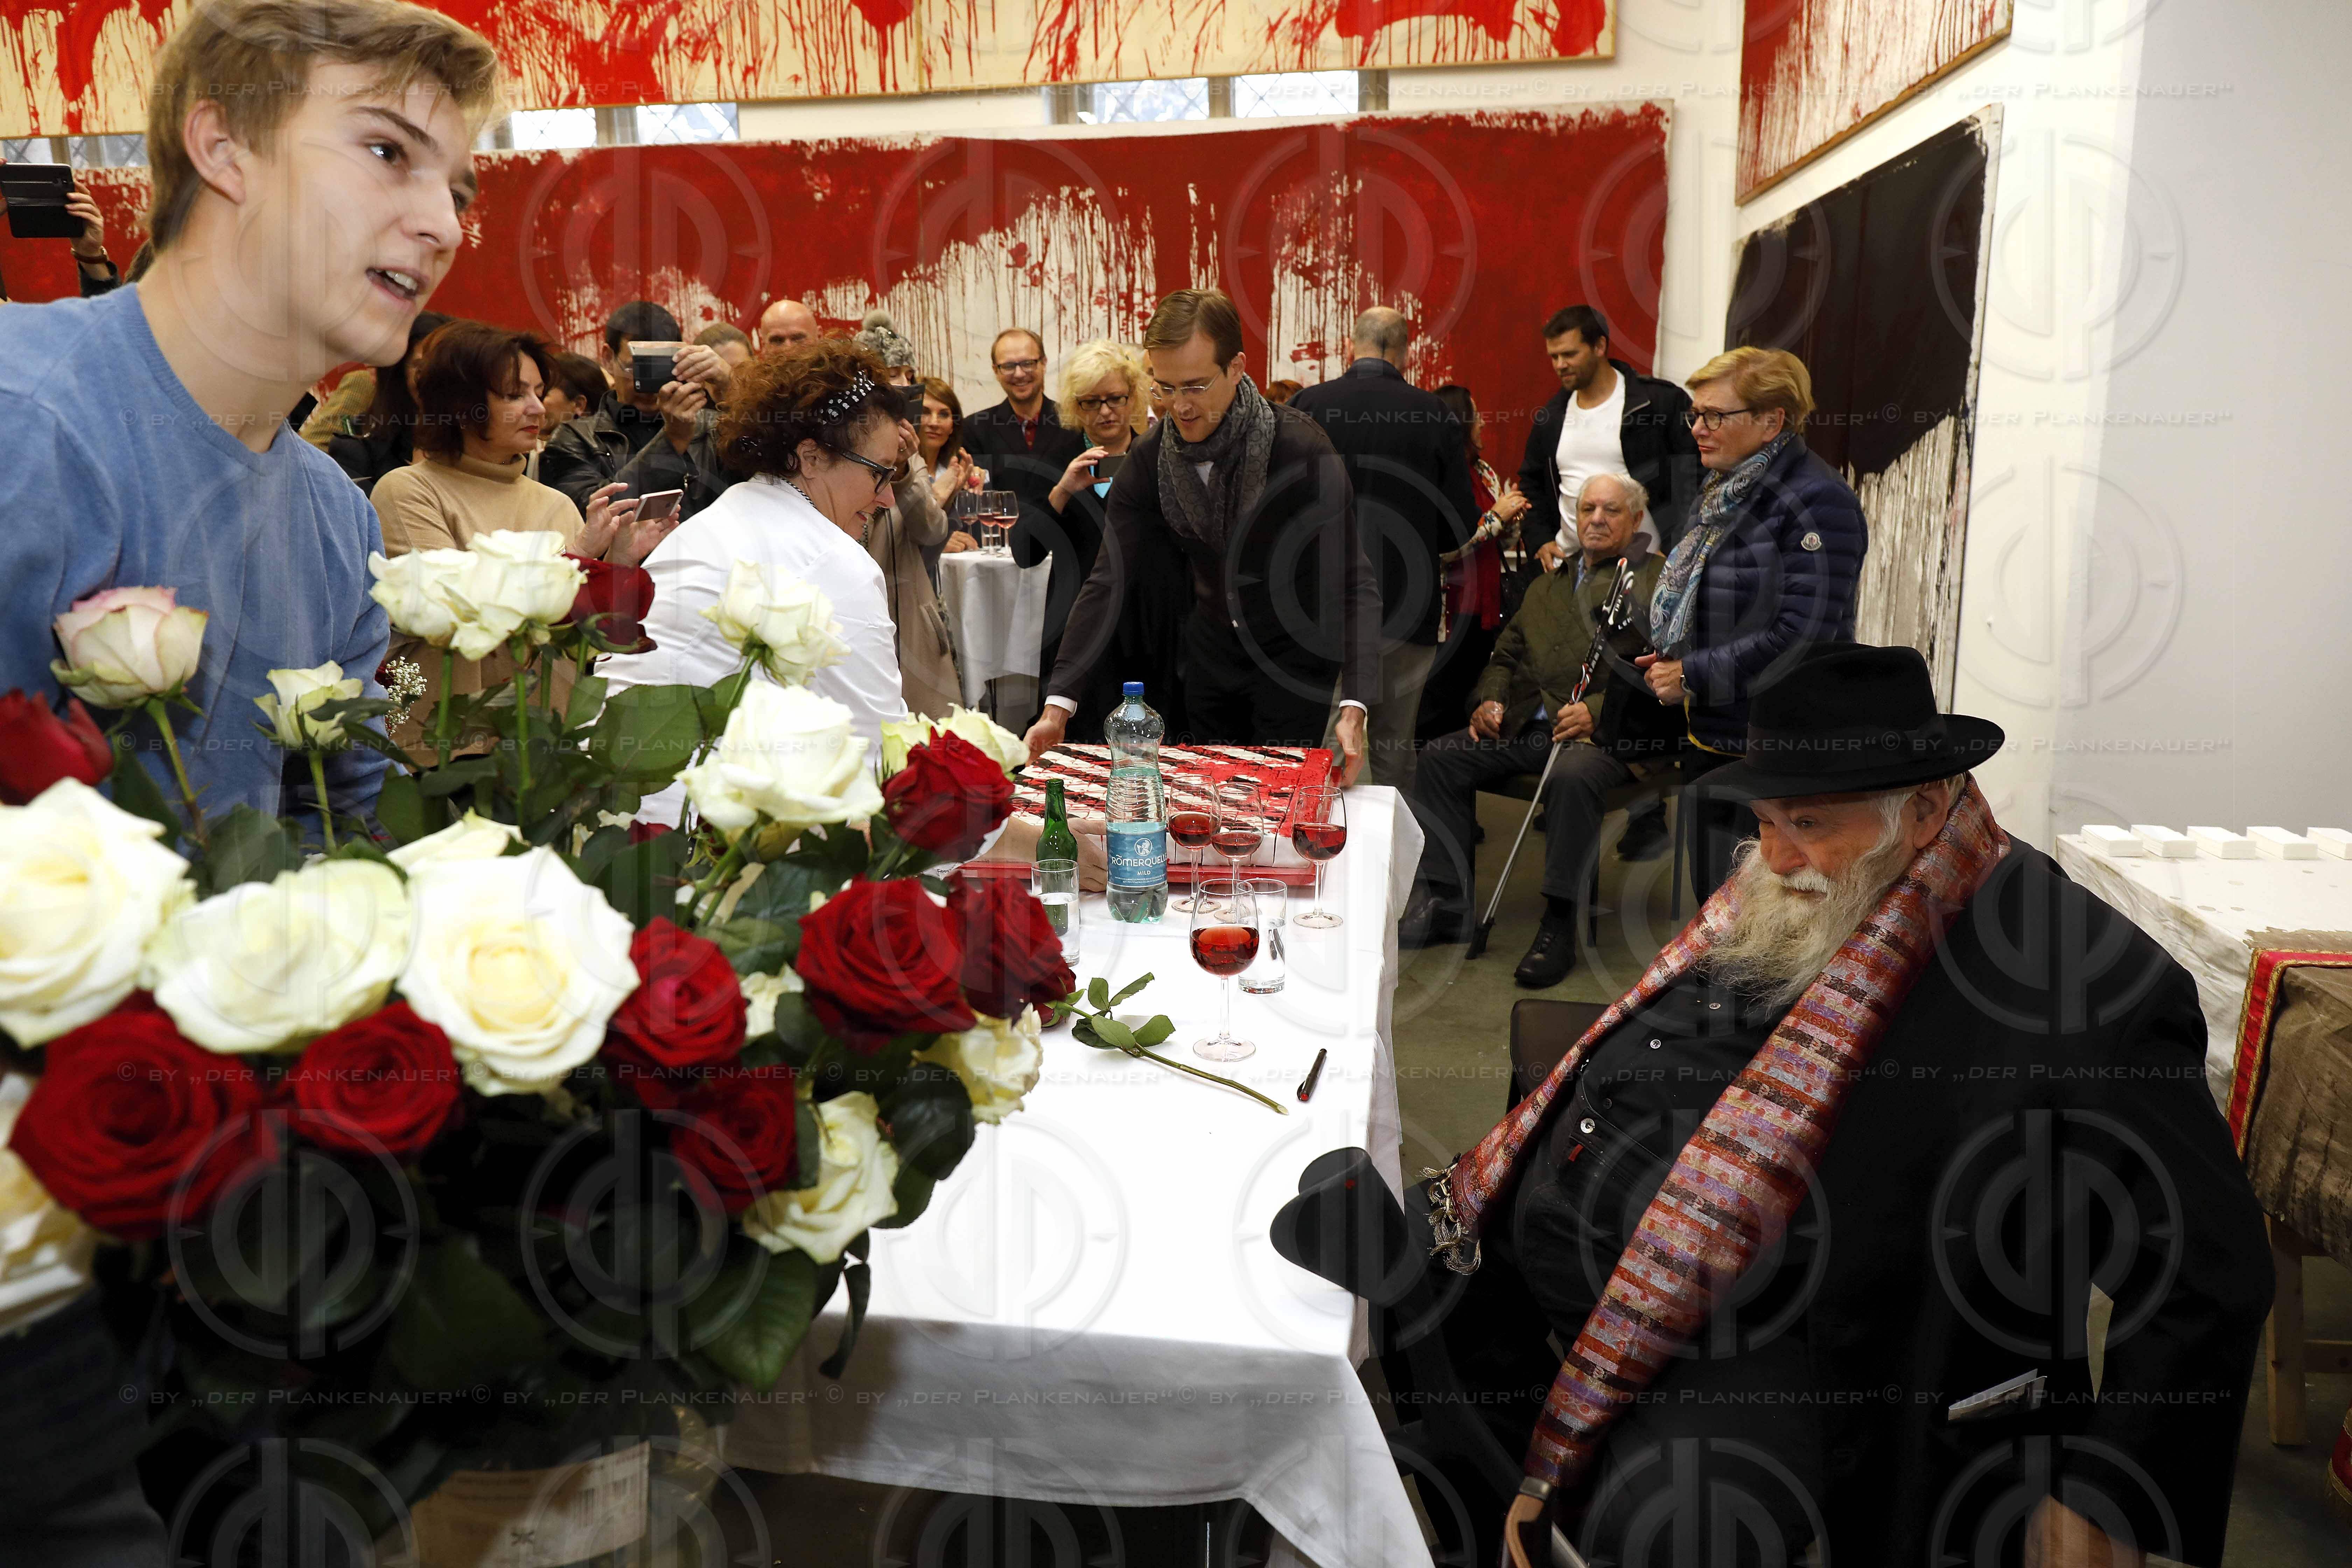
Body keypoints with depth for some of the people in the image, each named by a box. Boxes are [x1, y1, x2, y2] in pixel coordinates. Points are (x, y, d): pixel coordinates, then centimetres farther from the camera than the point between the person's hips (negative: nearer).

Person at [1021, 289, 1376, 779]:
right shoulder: (1149, 458, -11)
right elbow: (1108, 582, -14)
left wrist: (1353, 710, -37)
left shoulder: (1302, 449, -23)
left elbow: (1353, 584, -25)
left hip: (1295, 648, -4)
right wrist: (1058, 704, -23)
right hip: (1213, 643, 4)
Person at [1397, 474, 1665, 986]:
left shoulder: (1660, 580, 8)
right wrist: (1490, 699, 5)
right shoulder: (1547, 584, 30)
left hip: (1608, 733, -6)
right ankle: (1447, 901, -9)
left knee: (1572, 776, -37)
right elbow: (1507, 654, 27)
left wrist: (1596, 711, -19)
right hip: (1528, 726, 6)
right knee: (1442, 756, -13)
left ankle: (1559, 926, -25)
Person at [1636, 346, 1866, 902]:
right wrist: (1670, 659, 5)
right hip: (1711, 740, 9)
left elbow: (1801, 636, -22)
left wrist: (1693, 677, -17)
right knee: (1712, 899, 17)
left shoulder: (1817, 500, -15)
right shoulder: (1726, 492, 13)